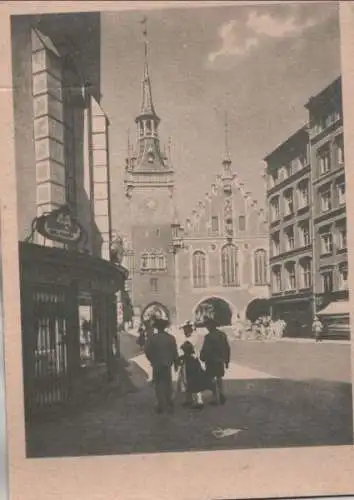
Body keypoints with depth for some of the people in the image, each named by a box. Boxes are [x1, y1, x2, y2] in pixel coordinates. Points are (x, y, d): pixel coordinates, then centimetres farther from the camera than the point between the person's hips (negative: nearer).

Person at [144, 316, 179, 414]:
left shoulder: (152, 338, -12)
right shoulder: (171, 338, -7)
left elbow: (147, 352, -8)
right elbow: (175, 352, -5)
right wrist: (176, 364, 8)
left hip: (157, 366, -2)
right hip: (167, 365, 2)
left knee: (159, 385, 6)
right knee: (168, 385, 16)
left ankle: (161, 405, 3)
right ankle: (169, 405, 23)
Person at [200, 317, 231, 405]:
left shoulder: (209, 336, -17)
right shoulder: (223, 334, 4)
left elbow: (205, 350, -17)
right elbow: (227, 348, 9)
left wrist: (202, 358, -3)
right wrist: (227, 360, 15)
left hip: (211, 361, -6)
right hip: (221, 361, 7)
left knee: (213, 380, 4)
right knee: (219, 378, 20)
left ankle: (216, 399, 6)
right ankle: (222, 396, 19)